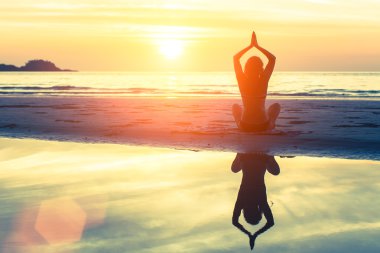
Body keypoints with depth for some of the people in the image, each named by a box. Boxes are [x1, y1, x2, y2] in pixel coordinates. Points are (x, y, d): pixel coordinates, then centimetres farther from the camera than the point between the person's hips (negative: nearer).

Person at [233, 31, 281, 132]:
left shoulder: (242, 80, -11)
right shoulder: (263, 81, -13)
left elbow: (235, 58, 4)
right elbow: (272, 58, 0)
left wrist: (251, 45, 6)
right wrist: (257, 46, 1)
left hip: (245, 126, 1)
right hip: (263, 126, -1)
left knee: (235, 106, 34)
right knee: (276, 105, 30)